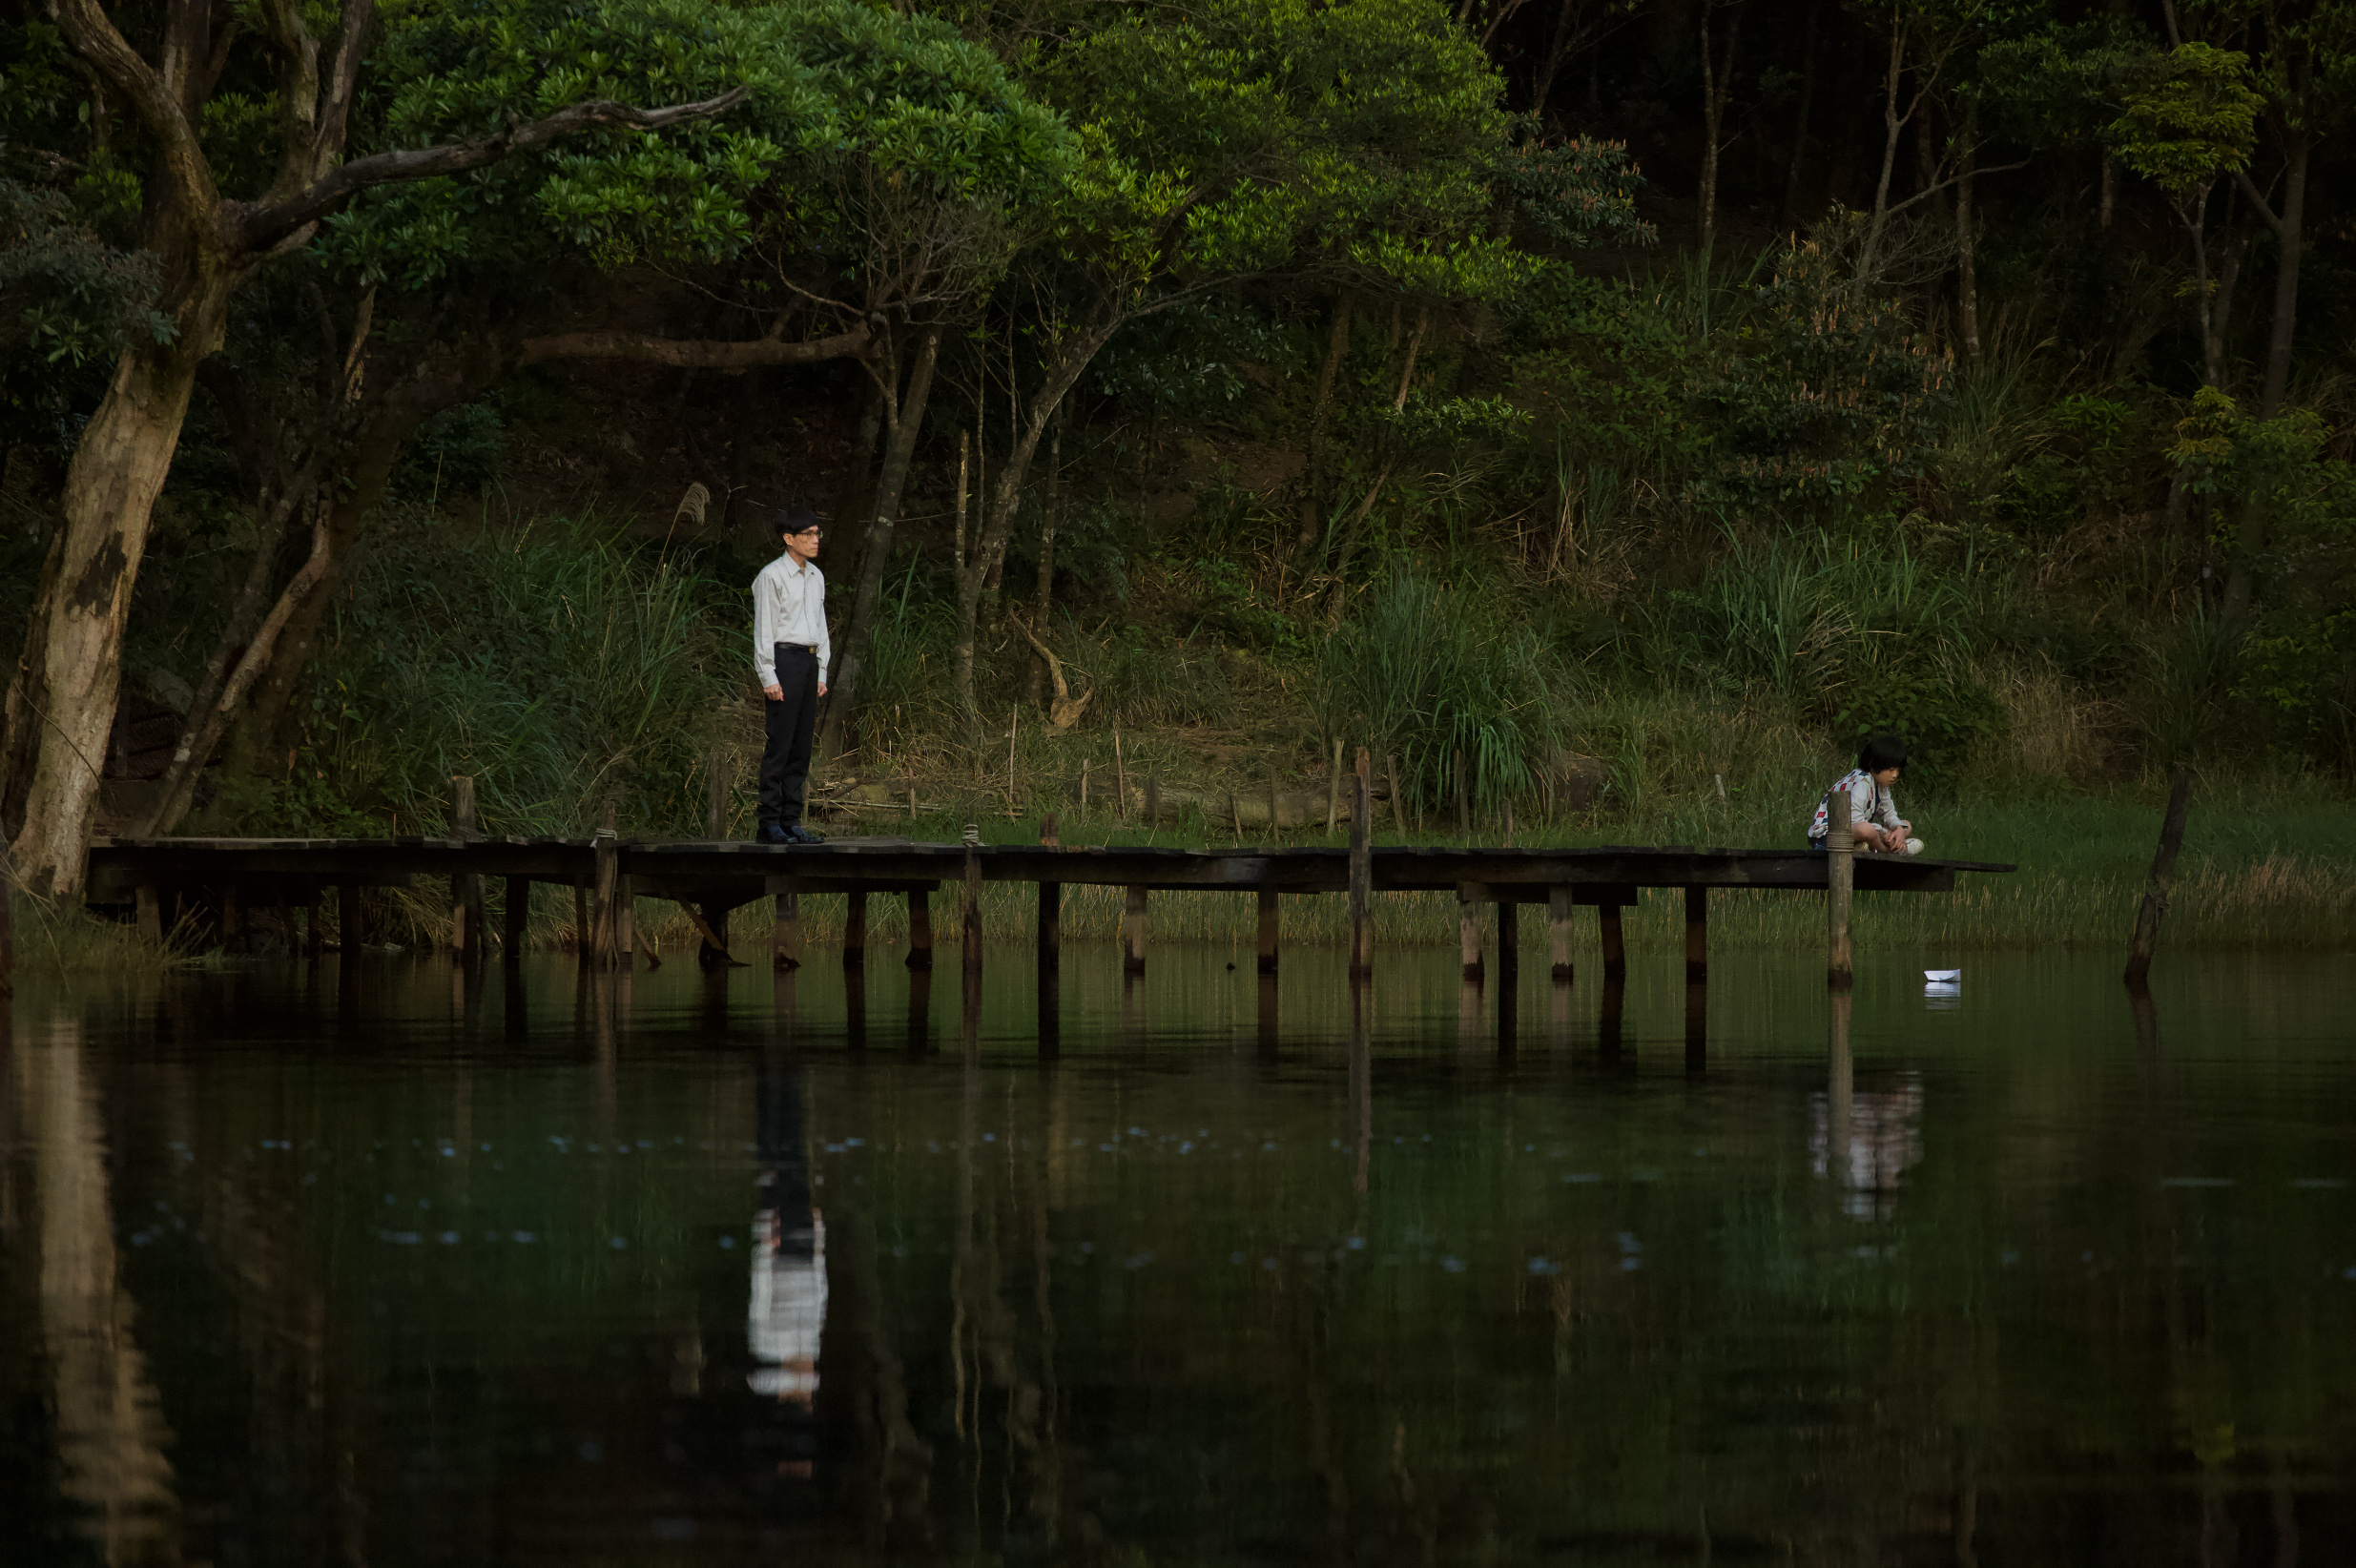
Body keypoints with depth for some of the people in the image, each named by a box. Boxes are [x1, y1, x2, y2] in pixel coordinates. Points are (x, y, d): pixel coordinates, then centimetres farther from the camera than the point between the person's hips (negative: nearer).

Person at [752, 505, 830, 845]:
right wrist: (768, 676, -13)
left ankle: (791, 820, 11)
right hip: (784, 658, -7)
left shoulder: (816, 577, 16)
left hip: (809, 661, 8)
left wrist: (821, 672, 17)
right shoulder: (772, 576, -7)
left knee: (802, 745, 7)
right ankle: (769, 824, -8)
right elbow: (763, 629, -9)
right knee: (779, 744, -9)